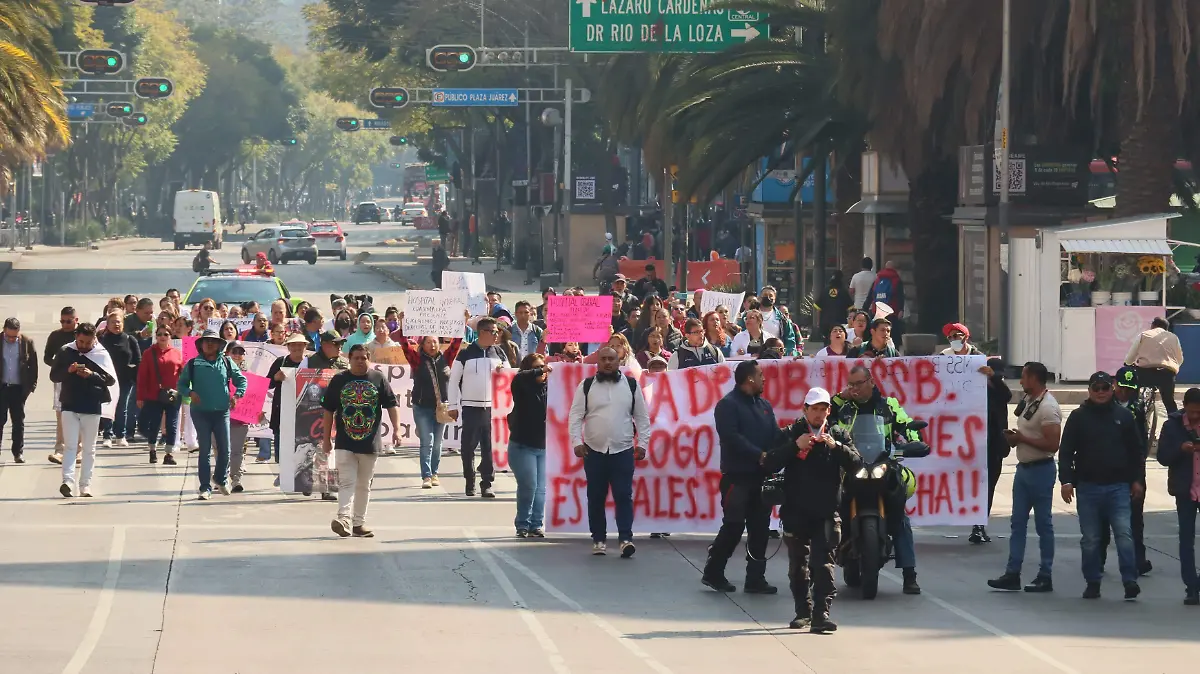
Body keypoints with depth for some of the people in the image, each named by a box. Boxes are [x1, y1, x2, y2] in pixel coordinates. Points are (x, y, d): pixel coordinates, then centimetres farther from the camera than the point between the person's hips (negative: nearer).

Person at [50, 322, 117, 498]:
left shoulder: (101, 354, 0)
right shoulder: (65, 352, 4)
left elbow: (111, 379, -2)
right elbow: (54, 376, 5)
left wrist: (92, 375, -18)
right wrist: (68, 371, -14)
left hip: (92, 406, 0)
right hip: (69, 405, 0)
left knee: (89, 448, 6)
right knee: (70, 445, -8)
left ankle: (85, 485, 10)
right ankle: (68, 481, -18)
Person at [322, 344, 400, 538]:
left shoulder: (378, 378, 4)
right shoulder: (339, 380, 3)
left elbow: (391, 405, 3)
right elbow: (328, 410, 7)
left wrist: (397, 429, -9)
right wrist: (326, 439, 6)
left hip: (370, 443, 1)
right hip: (345, 443, -1)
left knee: (364, 485, 10)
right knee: (346, 482, -12)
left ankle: (359, 523, 17)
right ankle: (344, 519, -24)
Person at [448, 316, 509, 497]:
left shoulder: (498, 353, 8)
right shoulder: (466, 354, 0)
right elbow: (454, 379, 3)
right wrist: (453, 406, 0)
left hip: (492, 406, 2)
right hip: (470, 407, -2)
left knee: (490, 447, -2)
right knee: (469, 446, 2)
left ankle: (486, 484, 1)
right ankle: (470, 483, 13)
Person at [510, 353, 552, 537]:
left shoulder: (549, 388, 7)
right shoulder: (522, 386, -2)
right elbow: (520, 378, -24)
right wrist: (539, 372, -37)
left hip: (544, 446, 3)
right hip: (523, 446, -3)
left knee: (541, 488, 2)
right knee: (528, 486, -9)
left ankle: (536, 525, 9)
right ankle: (522, 525, 2)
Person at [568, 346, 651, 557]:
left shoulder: (631, 385, 5)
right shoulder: (586, 386, 3)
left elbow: (641, 416, 7)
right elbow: (576, 416, 1)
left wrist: (642, 443, 0)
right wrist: (577, 441, -10)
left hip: (623, 450, -1)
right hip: (594, 451, 1)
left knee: (624, 496, -8)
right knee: (596, 497, 5)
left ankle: (625, 538, -10)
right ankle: (598, 539, 13)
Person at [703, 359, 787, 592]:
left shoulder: (764, 405, 16)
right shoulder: (728, 405, -6)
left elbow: (776, 436, 9)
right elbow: (732, 438, -18)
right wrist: (760, 455, -21)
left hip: (761, 475, 7)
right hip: (737, 475, -7)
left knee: (759, 528, 6)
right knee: (734, 525, -8)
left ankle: (755, 578, 11)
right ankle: (713, 572, 6)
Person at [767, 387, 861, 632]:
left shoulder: (838, 435, 8)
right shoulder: (791, 434, 6)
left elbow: (856, 464, -4)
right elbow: (770, 464, -5)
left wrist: (836, 446, -18)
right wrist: (795, 446, -17)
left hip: (826, 513, -1)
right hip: (796, 512, 1)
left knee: (823, 565, -12)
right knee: (797, 567, 9)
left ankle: (821, 614, -16)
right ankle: (803, 611, 21)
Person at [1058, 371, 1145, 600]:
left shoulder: (1123, 416, 6)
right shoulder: (1078, 417, 4)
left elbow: (1137, 450, 11)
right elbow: (1066, 451, 2)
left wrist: (1137, 480, 6)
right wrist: (1066, 480, -7)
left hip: (1118, 486, -1)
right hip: (1088, 487, 1)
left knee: (1124, 534, -11)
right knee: (1090, 539, 6)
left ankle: (1130, 581, -12)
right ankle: (1092, 583, 13)